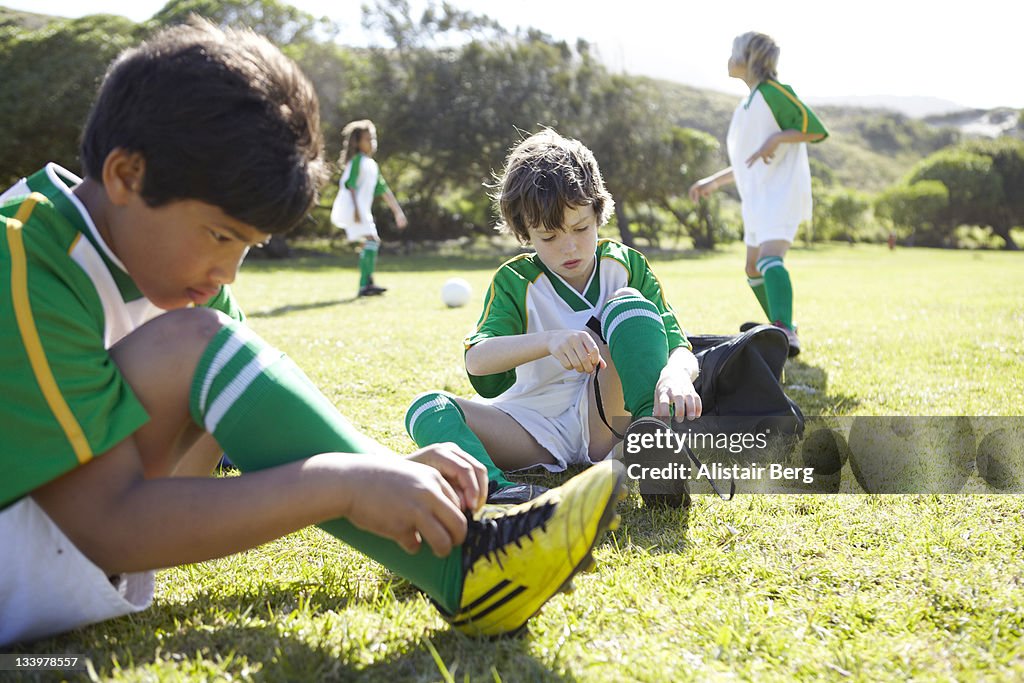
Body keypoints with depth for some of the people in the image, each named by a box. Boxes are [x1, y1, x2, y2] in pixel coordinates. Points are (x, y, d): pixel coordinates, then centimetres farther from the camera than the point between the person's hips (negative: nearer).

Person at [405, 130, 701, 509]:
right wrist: (549, 341, -36)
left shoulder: (626, 265, 2)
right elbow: (476, 360, -17)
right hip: (537, 432, 1)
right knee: (427, 408, -23)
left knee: (628, 305, -20)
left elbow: (682, 350, -8)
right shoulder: (515, 281, 1)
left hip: (603, 426, -1)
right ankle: (496, 489, -53)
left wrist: (676, 374, -34)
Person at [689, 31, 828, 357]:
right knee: (754, 268, 17)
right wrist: (714, 181, 23)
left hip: (781, 193, -10)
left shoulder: (773, 92, -7)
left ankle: (785, 332, -44)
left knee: (769, 258, -29)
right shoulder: (749, 102, 21)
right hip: (757, 197, 10)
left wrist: (775, 138, -22)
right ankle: (780, 326, 32)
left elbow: (817, 130, -12)